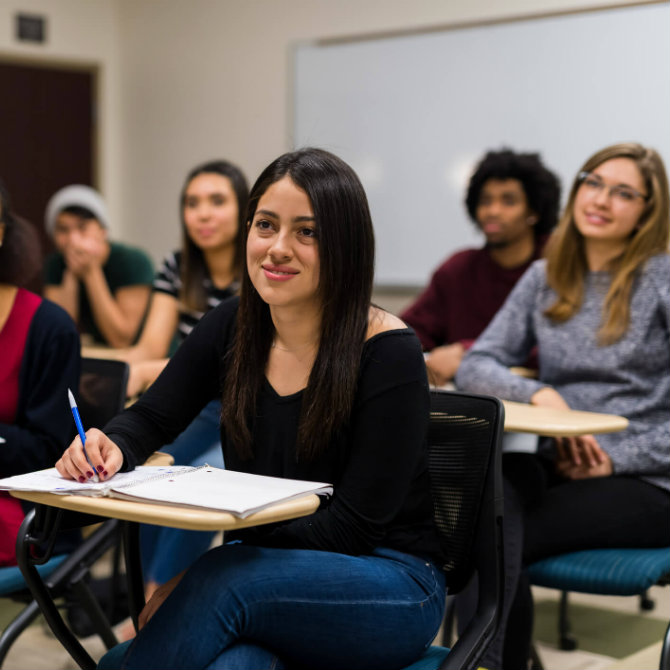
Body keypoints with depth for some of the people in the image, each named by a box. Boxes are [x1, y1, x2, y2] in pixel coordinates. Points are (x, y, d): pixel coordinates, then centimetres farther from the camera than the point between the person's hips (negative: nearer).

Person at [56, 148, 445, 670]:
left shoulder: (388, 352, -16)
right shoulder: (233, 327, 0)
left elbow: (352, 528, -18)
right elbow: (150, 417, 9)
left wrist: (192, 584, -23)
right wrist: (111, 448, -18)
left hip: (392, 587, -2)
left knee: (222, 580, -32)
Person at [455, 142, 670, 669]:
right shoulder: (546, 279, 13)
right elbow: (475, 366, 7)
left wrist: (619, 459, -13)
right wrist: (539, 394, -11)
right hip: (558, 467, 4)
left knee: (494, 536, -29)